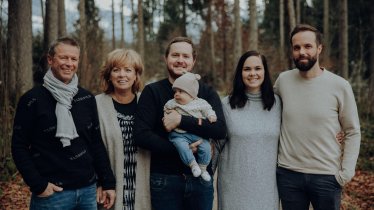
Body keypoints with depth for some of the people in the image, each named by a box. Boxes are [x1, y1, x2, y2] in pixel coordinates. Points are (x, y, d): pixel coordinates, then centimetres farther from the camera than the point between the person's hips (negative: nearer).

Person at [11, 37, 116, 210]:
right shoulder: (32, 100, -5)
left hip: (88, 189, 4)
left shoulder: (87, 98, 7)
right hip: (51, 192, -4)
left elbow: (96, 143, 11)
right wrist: (38, 185, -13)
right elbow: (19, 147, -5)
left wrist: (108, 182, 7)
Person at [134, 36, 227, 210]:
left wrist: (181, 120, -21)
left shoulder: (207, 92, 4)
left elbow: (220, 130, -12)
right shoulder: (152, 92, -1)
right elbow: (141, 135, -13)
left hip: (201, 178, 2)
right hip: (164, 179, -1)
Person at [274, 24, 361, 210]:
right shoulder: (282, 80, -1)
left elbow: (353, 132, -1)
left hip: (327, 177, -2)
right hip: (288, 174, 2)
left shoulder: (340, 86, -7)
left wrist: (346, 172, -9)